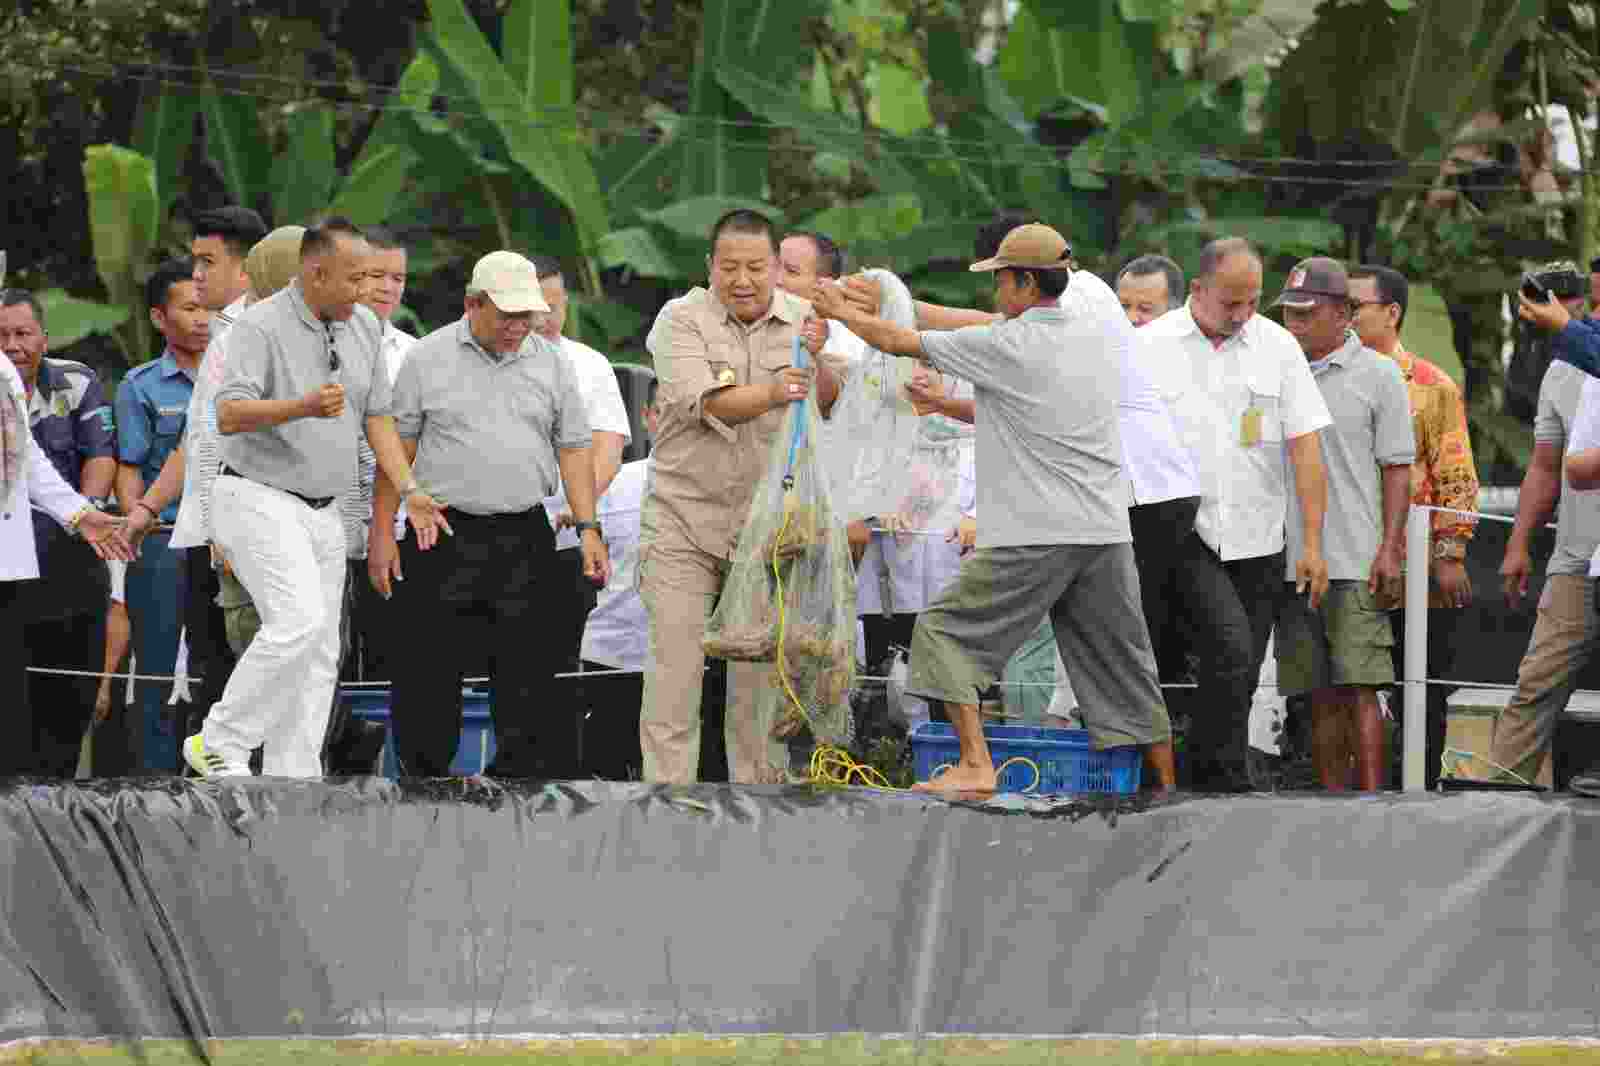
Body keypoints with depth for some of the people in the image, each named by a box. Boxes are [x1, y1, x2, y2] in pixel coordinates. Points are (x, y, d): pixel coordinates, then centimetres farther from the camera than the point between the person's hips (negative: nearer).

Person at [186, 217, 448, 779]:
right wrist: (305, 407, -41)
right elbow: (229, 415, -26)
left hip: (321, 514, 8)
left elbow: (376, 416, 15)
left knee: (319, 654, 5)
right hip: (257, 499, -8)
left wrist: (409, 491, 4)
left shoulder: (363, 326, 8)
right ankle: (220, 743, -12)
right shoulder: (261, 326, -15)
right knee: (299, 623, -23)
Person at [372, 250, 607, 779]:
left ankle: (517, 774, 7)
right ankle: (422, 775, 9)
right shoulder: (429, 359, 1)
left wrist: (588, 529, -2)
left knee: (529, 672, 1)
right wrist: (382, 533, -2)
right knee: (428, 674, 0)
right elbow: (397, 448, 3)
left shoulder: (551, 363, 8)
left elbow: (573, 450, 8)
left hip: (525, 536, 2)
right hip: (444, 535, -2)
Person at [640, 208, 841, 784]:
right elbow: (706, 402, -21)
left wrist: (818, 361, -32)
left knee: (761, 675, 6)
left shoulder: (802, 321, 4)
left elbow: (827, 403, -10)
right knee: (674, 669, -6)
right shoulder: (681, 320, -5)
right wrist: (771, 394, -39)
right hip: (684, 523, -2)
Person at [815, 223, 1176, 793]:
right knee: (1121, 660, 14)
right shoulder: (1104, 334, 9)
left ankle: (975, 765, -10)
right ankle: (1166, 783, 15)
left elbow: (900, 341, 1)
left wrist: (843, 310, 20)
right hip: (1107, 532, 6)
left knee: (945, 631, 3)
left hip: (1033, 538, -6)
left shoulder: (1004, 345, -9)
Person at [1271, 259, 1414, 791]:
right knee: (1321, 696, 7)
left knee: (1358, 688, -11)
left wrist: (1390, 550, -10)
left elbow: (1397, 467, -1)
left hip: (1356, 565, -5)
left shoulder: (1377, 375, 1)